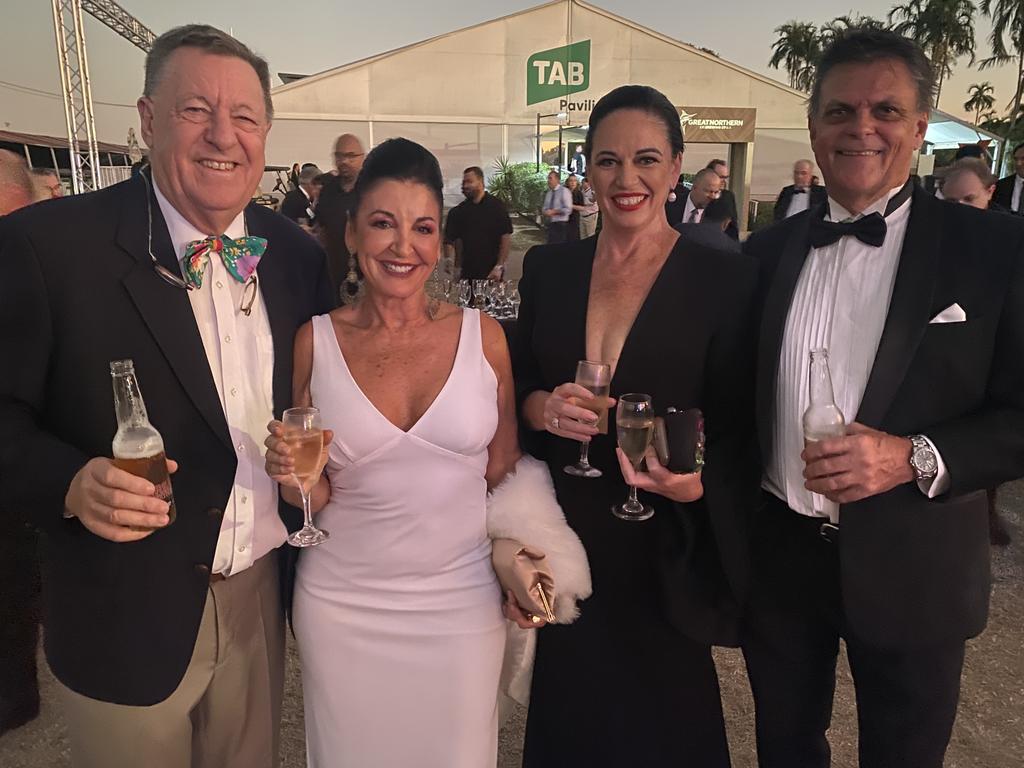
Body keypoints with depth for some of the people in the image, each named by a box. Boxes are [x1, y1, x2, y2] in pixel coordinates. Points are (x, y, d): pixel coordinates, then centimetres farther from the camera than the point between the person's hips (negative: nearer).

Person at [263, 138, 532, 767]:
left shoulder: (483, 335, -5)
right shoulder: (315, 342, -6)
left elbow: (503, 473, 5)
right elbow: (319, 498, 1)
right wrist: (296, 477, -18)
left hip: (462, 599, 1)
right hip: (344, 605, 0)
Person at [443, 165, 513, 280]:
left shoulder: (496, 207, -6)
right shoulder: (459, 211, 6)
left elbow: (506, 237, -9)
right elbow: (449, 239, 9)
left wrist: (499, 267, -15)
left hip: (491, 273, -3)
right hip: (467, 272, 3)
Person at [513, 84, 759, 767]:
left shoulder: (727, 279, -8)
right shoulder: (548, 267, 2)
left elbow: (740, 429, -6)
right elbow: (518, 383, 9)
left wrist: (696, 482, -25)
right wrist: (540, 406, -12)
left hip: (664, 549, -2)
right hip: (561, 533, 3)